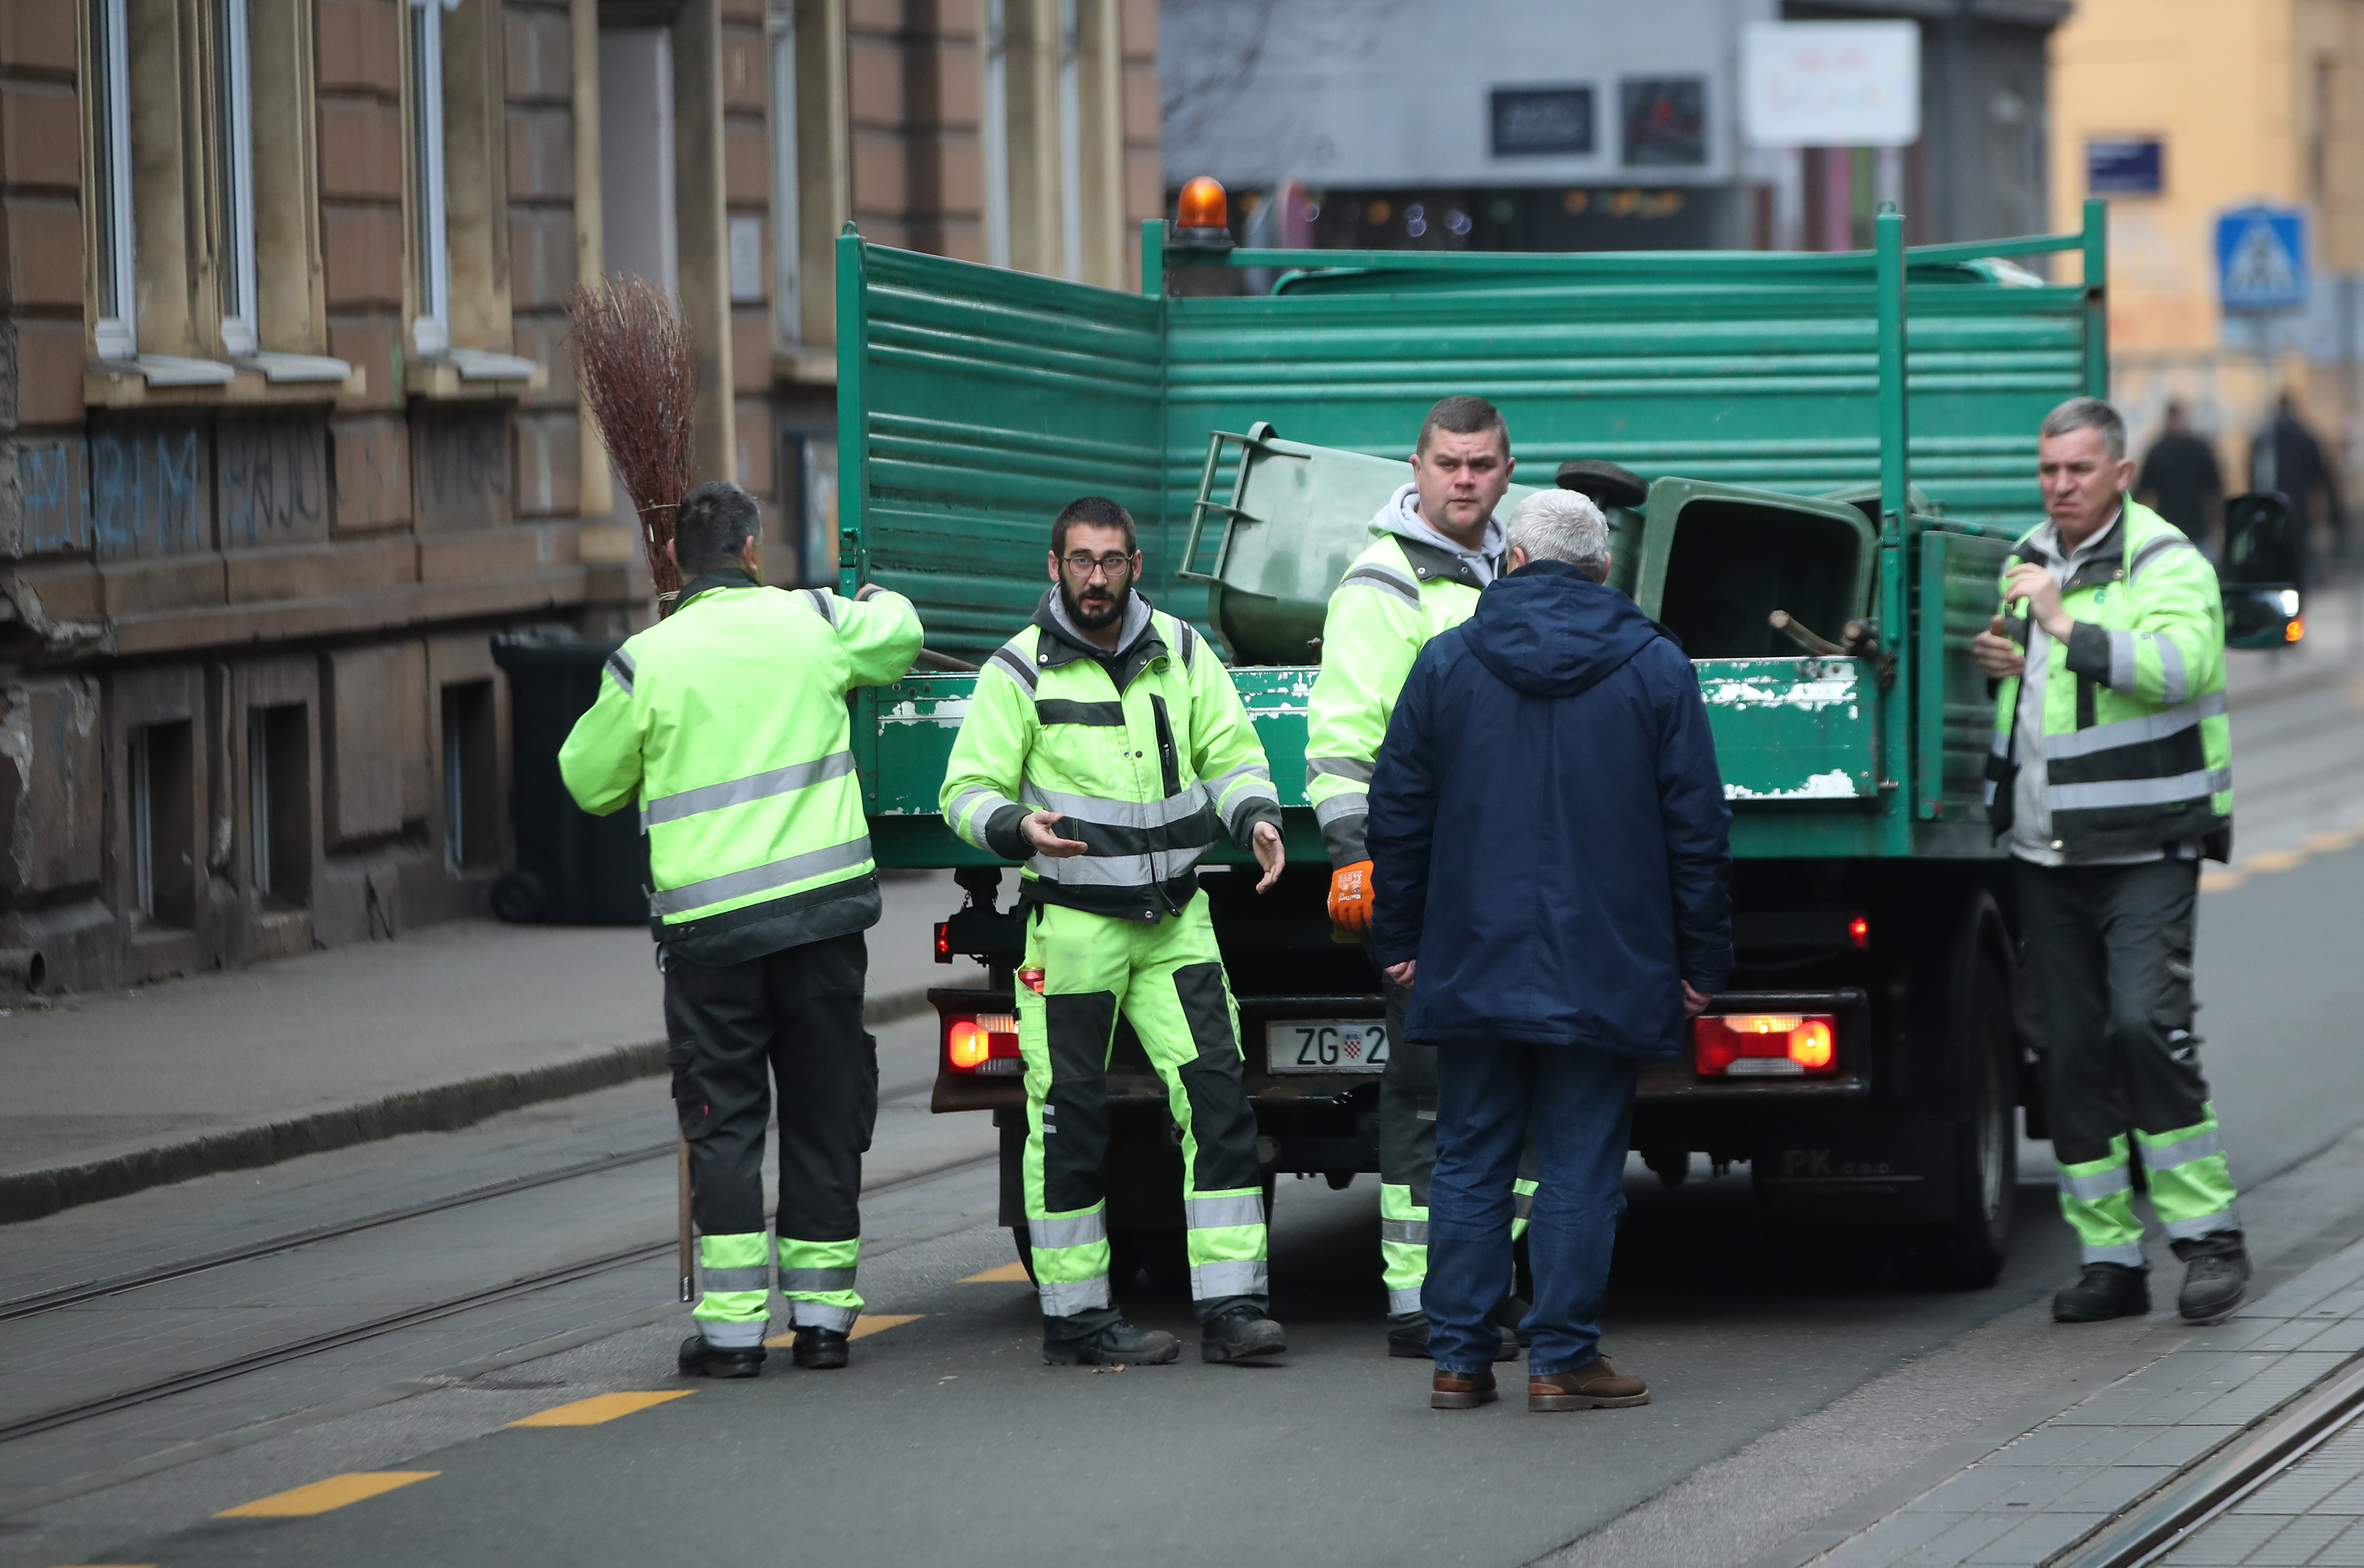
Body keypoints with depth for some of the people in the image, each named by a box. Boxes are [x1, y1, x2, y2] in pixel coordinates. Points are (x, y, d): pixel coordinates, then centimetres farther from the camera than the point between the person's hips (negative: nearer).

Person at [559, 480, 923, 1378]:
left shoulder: (647, 662, -5)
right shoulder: (813, 623, 2)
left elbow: (591, 782, 8)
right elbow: (900, 634, 24)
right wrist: (875, 598, 45)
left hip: (709, 920, -2)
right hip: (824, 901, 2)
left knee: (724, 1121, 4)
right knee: (824, 1114, 10)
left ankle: (731, 1326, -2)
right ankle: (822, 1313, 13)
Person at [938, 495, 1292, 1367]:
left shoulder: (1180, 652, 8)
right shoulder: (1019, 672, -3)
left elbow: (1233, 755, 12)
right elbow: (967, 793, -4)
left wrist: (1255, 817, -9)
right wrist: (1019, 827, -26)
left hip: (1176, 921, 3)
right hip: (1071, 925, -3)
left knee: (1218, 1098, -5)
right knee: (1069, 1119, 0)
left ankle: (1231, 1306, -3)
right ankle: (1075, 1318, 9)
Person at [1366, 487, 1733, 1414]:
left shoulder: (1446, 661, 3)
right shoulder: (1656, 669, 0)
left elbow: (1398, 815, 6)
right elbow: (1698, 826, 1)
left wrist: (1399, 940, 14)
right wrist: (1702, 960, 6)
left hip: (1473, 967, 2)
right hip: (1606, 972, -2)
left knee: (1469, 1163, 8)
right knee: (1581, 1169, 1)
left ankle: (1459, 1358, 7)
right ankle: (1563, 1360, 0)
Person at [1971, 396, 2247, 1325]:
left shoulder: (2167, 566, -6)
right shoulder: (2026, 565, 16)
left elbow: (2181, 664, -26)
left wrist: (2068, 627, -30)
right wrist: (2000, 665, 9)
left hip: (2145, 844, -7)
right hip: (2045, 850, 7)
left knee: (2146, 1022, -18)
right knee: (2067, 1045, 4)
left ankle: (2208, 1234, -8)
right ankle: (2111, 1257, 10)